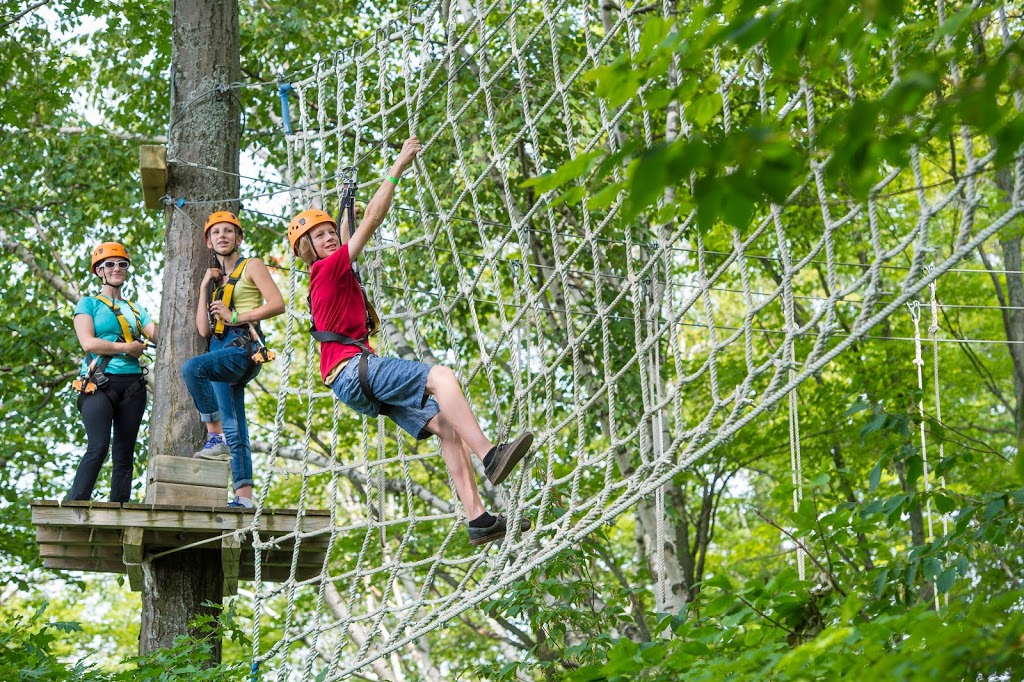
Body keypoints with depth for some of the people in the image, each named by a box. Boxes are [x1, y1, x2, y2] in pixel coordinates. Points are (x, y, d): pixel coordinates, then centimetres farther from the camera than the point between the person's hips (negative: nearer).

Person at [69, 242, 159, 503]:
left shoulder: (135, 310, 22)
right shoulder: (89, 304, 9)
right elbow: (88, 343, -7)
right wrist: (127, 348, -4)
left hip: (132, 385, 5)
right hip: (99, 384, -5)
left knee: (125, 453, -1)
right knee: (98, 447, -21)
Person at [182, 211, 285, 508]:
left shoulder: (251, 266, 7)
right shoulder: (216, 280, 25)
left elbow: (277, 304, -8)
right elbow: (204, 329, 15)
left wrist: (236, 317, -12)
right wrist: (204, 288, 12)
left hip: (244, 346, -7)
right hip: (221, 349, 7)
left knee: (192, 368, -35)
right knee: (234, 427, 0)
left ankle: (216, 438, -30)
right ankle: (244, 495, -3)